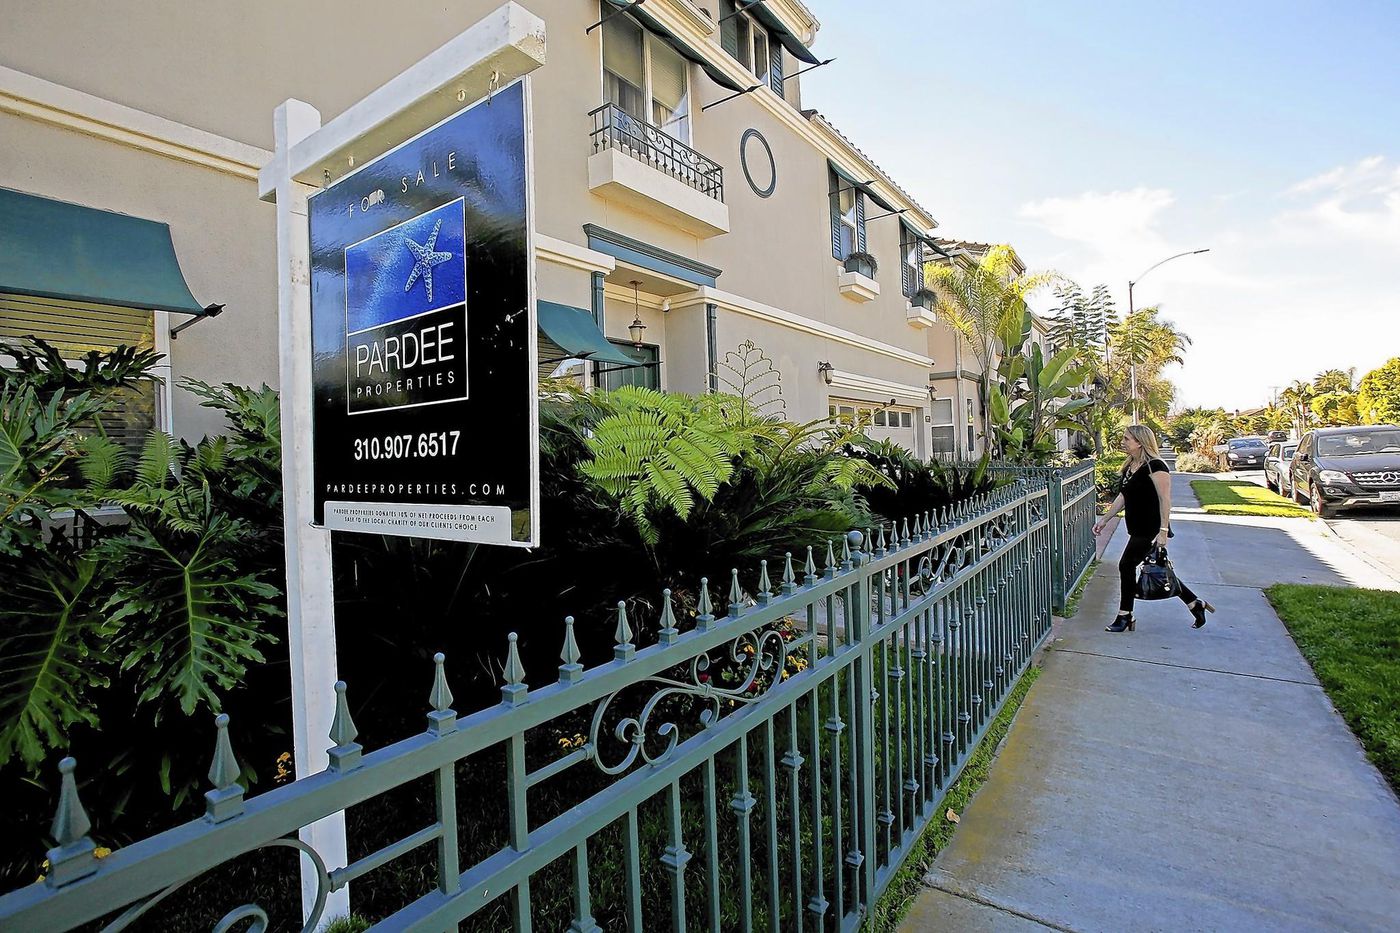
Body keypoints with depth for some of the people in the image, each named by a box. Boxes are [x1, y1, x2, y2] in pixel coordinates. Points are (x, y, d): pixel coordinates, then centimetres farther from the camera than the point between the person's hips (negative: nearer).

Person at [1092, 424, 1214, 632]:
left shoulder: (1154, 467, -16)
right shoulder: (1129, 467, 10)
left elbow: (1165, 500, -19)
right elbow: (1123, 497, 16)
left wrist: (1163, 530, -23)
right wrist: (1105, 519, 13)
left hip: (1150, 530, -9)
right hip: (1138, 529, 9)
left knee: (1127, 565, -7)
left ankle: (1125, 617, 3)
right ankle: (1196, 605, 29)